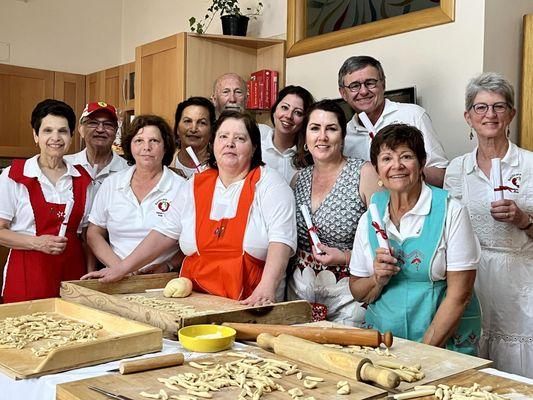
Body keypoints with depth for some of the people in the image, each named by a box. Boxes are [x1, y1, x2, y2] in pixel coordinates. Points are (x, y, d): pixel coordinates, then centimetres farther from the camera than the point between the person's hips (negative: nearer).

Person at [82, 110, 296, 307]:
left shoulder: (268, 183, 0)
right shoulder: (196, 185, 14)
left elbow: (280, 240, -12)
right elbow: (165, 232, 14)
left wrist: (266, 288, -26)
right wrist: (122, 268, 6)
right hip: (194, 300, 4)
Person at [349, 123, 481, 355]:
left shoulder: (451, 211, -4)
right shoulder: (370, 218, 7)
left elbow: (459, 294, -7)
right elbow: (357, 293, 13)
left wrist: (425, 350, -11)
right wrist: (378, 280, -8)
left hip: (446, 342, -2)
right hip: (382, 341, 3)